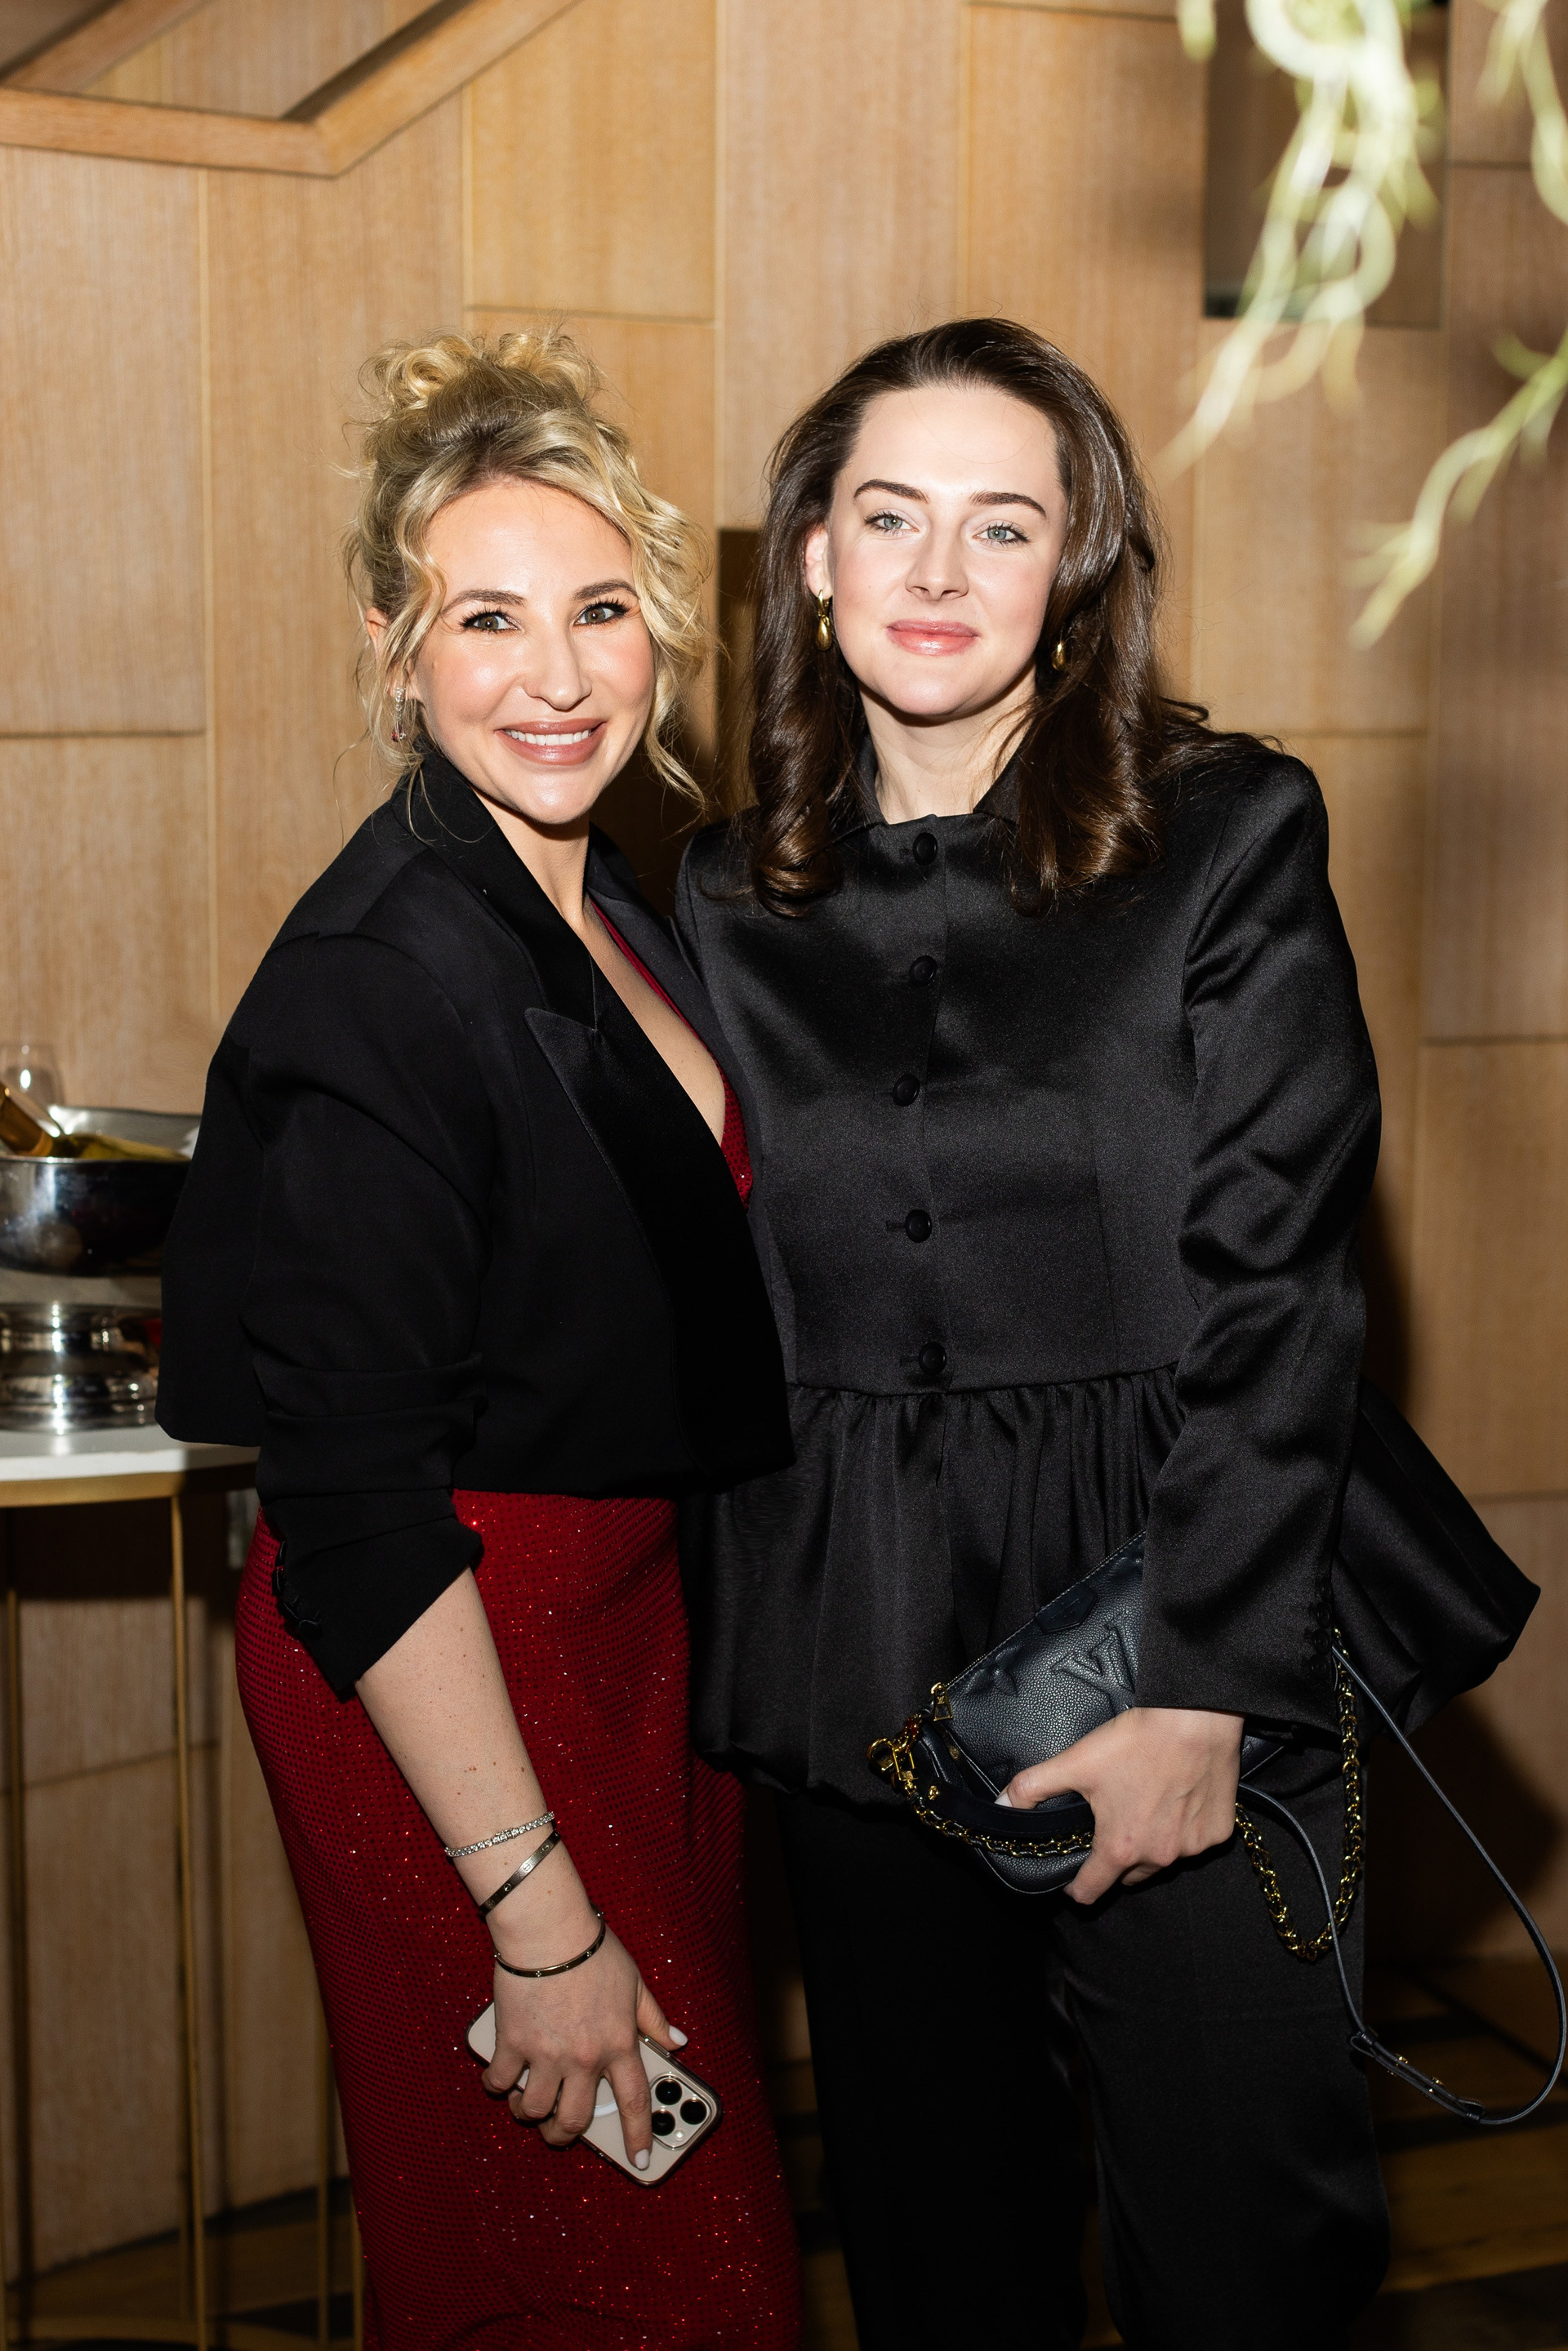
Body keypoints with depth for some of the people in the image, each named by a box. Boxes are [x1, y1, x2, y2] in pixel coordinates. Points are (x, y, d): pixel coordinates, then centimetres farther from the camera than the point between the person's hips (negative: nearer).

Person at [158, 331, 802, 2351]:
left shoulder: (621, 908, 5)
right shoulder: (384, 975, -22)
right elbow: (354, 1507, -23)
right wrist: (540, 1913, -22)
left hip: (636, 1613, 9)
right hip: (440, 1679, -9)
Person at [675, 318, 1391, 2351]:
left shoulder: (1229, 837, -3)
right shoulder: (732, 902, 8)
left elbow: (1275, 1299, -8)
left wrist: (1200, 1692, -13)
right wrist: (719, 1675, 9)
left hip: (1177, 1646, -3)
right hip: (855, 1669, 3)